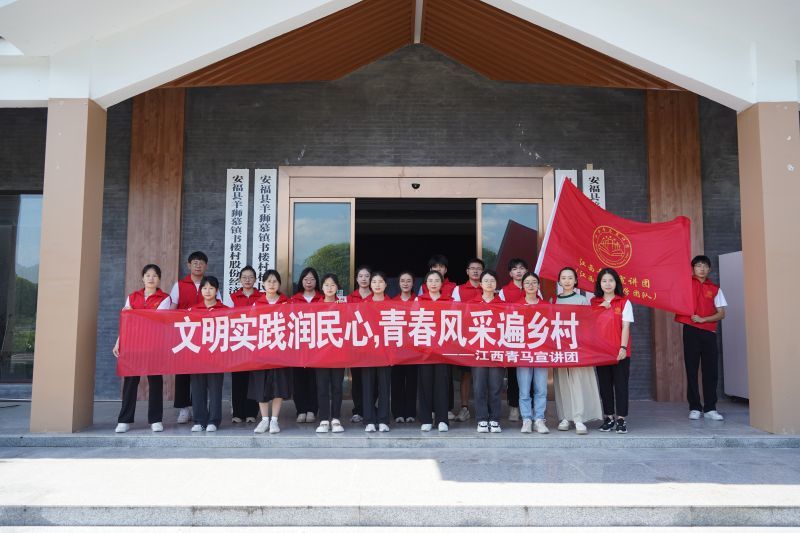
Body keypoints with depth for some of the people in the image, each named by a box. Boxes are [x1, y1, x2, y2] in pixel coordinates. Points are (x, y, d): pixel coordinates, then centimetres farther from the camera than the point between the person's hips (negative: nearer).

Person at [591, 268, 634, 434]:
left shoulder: (624, 302, 2)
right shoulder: (593, 302, 8)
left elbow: (626, 327, -4)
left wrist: (623, 347, -13)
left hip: (620, 351, -2)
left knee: (621, 384, 0)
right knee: (605, 384, 7)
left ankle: (621, 419, 7)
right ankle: (609, 418, 16)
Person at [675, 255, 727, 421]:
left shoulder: (715, 289, 9)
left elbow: (721, 314, 4)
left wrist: (703, 319, -9)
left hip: (709, 332, 2)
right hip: (691, 331, -2)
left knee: (710, 370, 2)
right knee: (692, 369, 1)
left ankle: (710, 408, 10)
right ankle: (695, 407, 8)